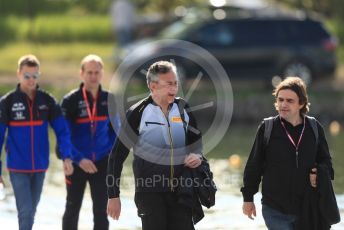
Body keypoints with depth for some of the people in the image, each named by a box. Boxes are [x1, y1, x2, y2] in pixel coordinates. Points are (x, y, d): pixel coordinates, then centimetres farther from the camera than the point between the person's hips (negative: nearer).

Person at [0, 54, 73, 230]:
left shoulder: (47, 100, 1)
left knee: (31, 210, 15)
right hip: (18, 168, -3)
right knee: (25, 211, -12)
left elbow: (62, 130, 2)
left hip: (40, 167, 3)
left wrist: (66, 156, -12)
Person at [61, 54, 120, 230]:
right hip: (77, 163, -2)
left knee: (101, 210, 2)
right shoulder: (70, 100, -10)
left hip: (102, 163, 2)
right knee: (72, 209, 10)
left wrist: (112, 154, 1)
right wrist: (79, 159, -21)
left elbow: (115, 129, 13)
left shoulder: (109, 100, 1)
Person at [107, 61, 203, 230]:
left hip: (180, 190, 4)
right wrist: (113, 196, -6)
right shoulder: (138, 114, -8)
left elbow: (196, 141, 20)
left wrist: (197, 156, -4)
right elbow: (117, 157, -4)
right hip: (150, 192, -4)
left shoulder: (183, 109, 3)